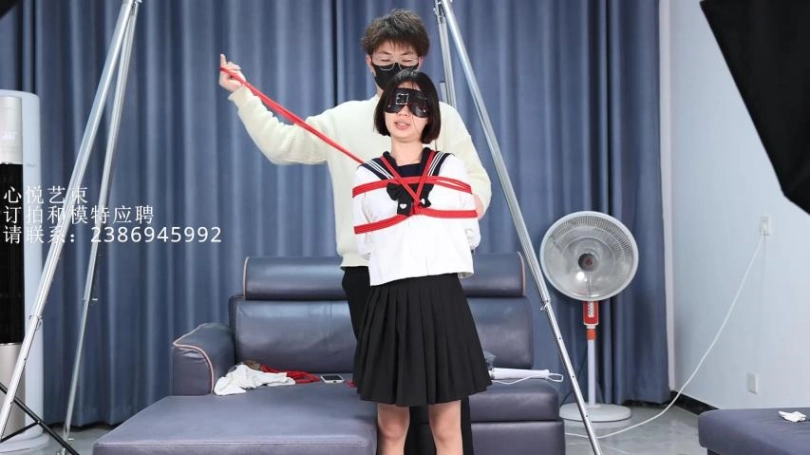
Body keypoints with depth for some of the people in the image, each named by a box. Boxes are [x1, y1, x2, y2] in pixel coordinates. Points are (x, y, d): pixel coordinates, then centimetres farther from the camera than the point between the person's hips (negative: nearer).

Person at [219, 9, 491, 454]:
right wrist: (242, 95, 9)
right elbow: (281, 145, 16)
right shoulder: (344, 119, 11)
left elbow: (477, 180, 3)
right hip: (366, 269, 2)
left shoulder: (443, 117, 6)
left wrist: (472, 197, -20)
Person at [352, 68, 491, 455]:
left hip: (442, 298, 0)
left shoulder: (450, 167, 7)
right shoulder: (365, 177, 7)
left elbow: (470, 235, 11)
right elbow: (365, 246, 10)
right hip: (390, 302, 0)